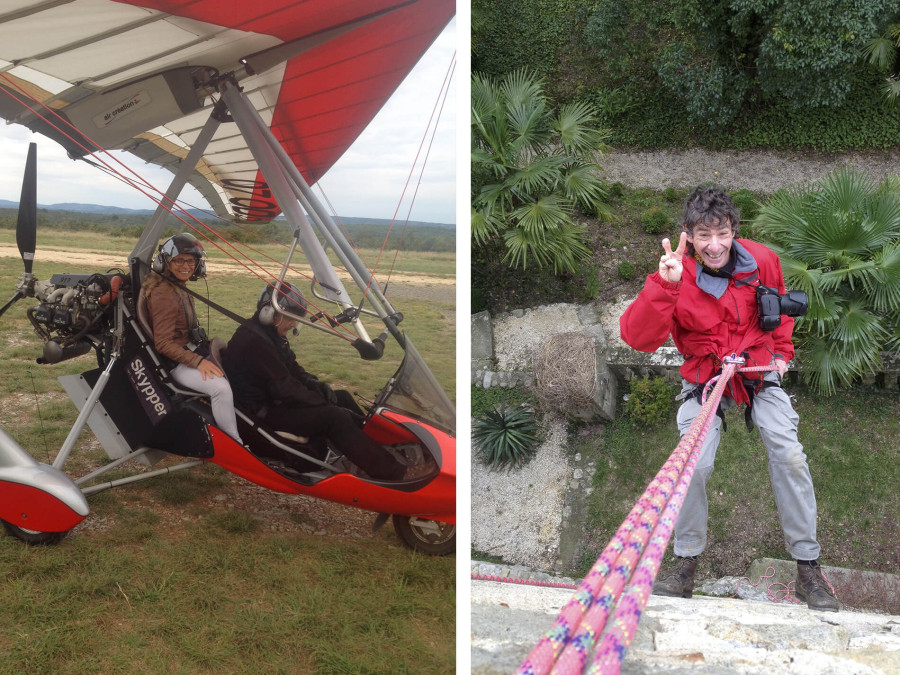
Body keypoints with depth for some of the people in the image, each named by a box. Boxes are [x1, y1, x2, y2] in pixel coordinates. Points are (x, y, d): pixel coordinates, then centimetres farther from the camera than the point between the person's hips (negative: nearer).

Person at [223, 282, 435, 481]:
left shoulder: (268, 334, 10)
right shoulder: (253, 342, -23)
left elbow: (292, 369, 17)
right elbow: (284, 389, -25)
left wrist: (319, 386, -1)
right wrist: (325, 403, -17)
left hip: (275, 399, 11)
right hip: (263, 413, -11)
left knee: (342, 397, 8)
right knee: (334, 417, -24)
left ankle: (381, 447, 10)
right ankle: (394, 473, -26)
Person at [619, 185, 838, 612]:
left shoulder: (761, 261, -9)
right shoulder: (678, 275, -18)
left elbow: (779, 307, 15)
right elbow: (637, 338, -32)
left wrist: (781, 352, 12)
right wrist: (663, 285, -42)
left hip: (759, 371, 2)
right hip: (704, 377, -2)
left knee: (790, 456, -11)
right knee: (693, 464, -17)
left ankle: (808, 568, 4)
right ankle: (686, 563, 4)